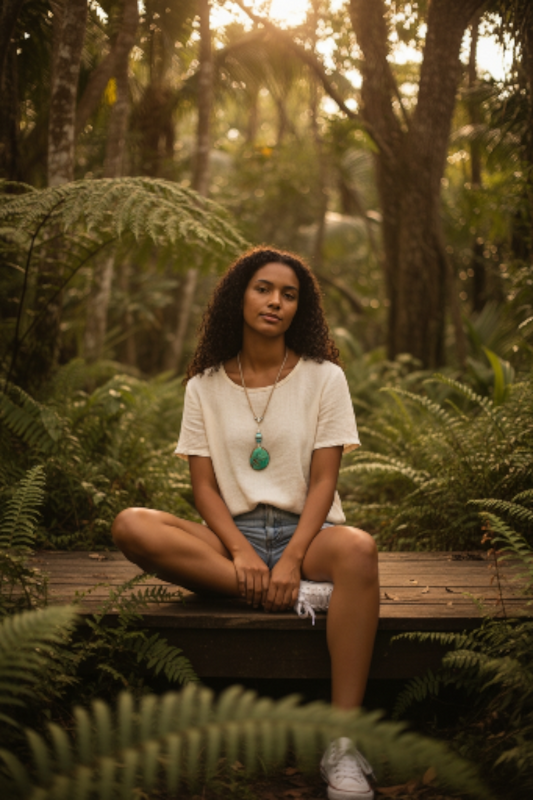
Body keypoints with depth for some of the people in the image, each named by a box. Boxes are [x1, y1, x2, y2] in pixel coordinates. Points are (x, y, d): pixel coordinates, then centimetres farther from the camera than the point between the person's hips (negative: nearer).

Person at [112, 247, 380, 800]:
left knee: (358, 550, -38)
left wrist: (292, 559, -19)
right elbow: (204, 486, 2)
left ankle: (343, 745, -40)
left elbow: (323, 481, -3)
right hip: (232, 533, 2)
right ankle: (299, 595, -29)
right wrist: (241, 553, -17)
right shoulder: (205, 386, 9)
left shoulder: (323, 377, 4)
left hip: (305, 532, -1)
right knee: (131, 527, -27)